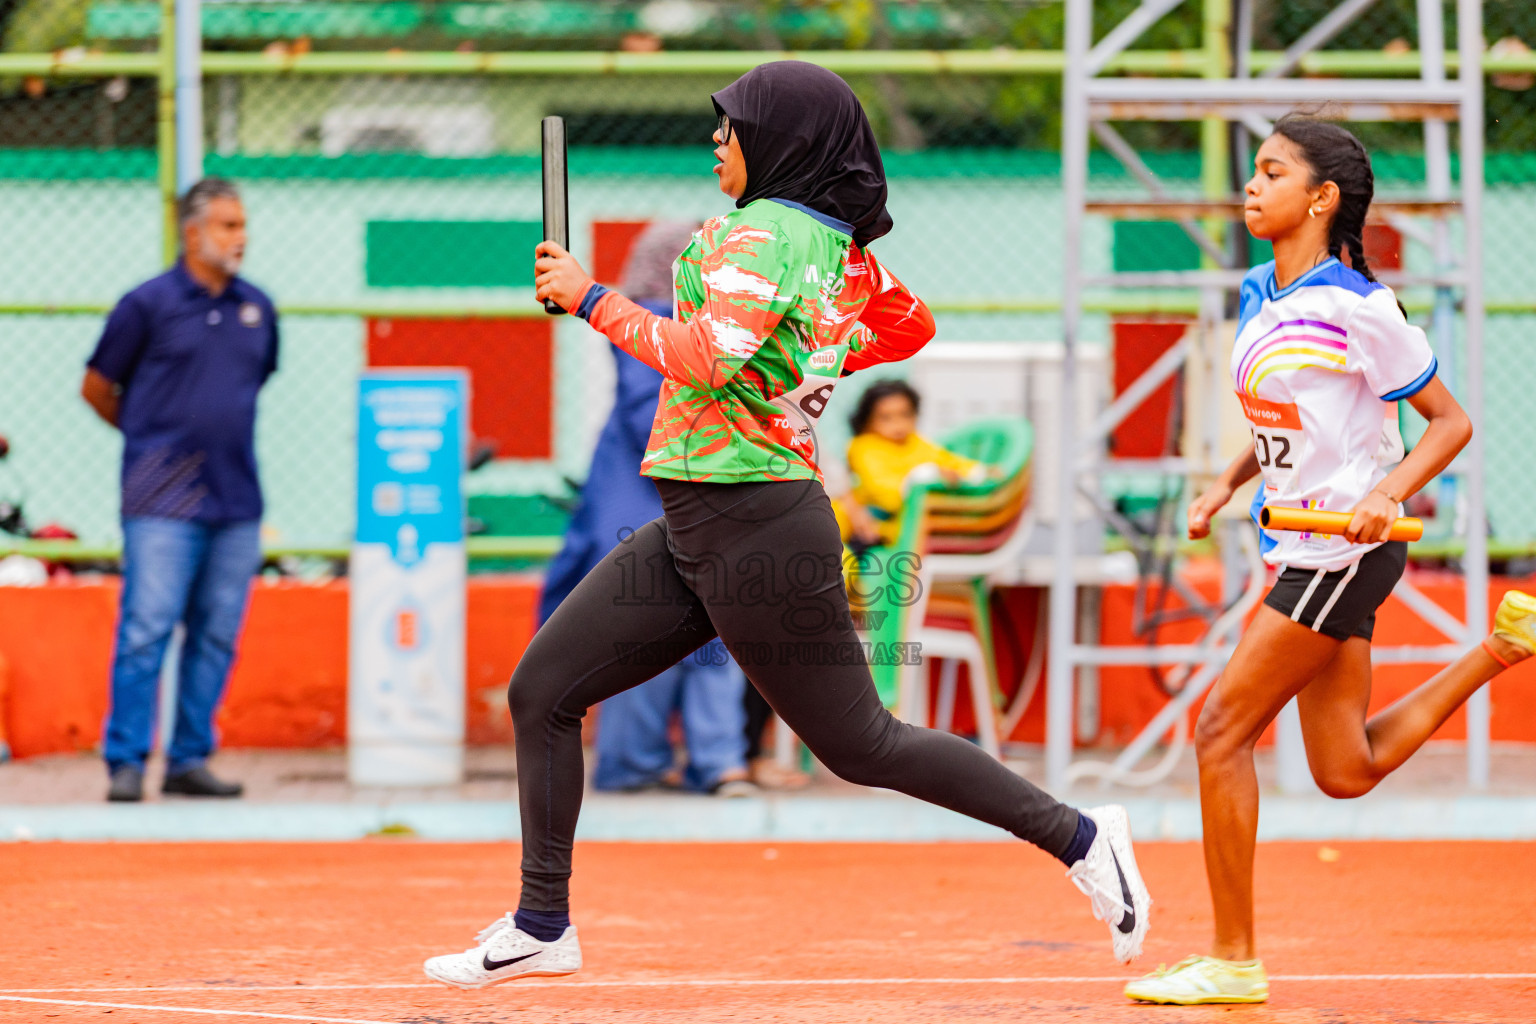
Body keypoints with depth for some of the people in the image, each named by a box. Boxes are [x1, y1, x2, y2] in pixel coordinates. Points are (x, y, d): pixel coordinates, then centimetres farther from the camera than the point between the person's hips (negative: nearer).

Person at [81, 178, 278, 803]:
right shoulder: (148, 304, -3)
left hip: (236, 500, 5)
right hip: (163, 502, -5)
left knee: (217, 635, 5)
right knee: (146, 629, -9)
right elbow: (97, 388, 6)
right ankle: (127, 762, -4)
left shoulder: (257, 308, 10)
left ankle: (190, 761, 13)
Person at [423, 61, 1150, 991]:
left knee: (859, 743, -2)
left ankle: (1078, 837, 7)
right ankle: (542, 926, 11)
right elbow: (913, 324, 27)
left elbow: (707, 359, -27)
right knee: (544, 691, 6)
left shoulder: (765, 233, -15)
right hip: (693, 532, 10)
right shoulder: (842, 246, 11)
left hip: (754, 527, -10)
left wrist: (592, 299, -18)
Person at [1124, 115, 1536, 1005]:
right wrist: (1227, 487, 8)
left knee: (1224, 729, -9)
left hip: (1346, 549, -9)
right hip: (1305, 552, 9)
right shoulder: (1259, 297, 10)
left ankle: (1233, 960, -2)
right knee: (1346, 770, 12)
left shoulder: (1357, 307, -14)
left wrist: (1388, 494, -23)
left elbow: (1451, 421, -9)